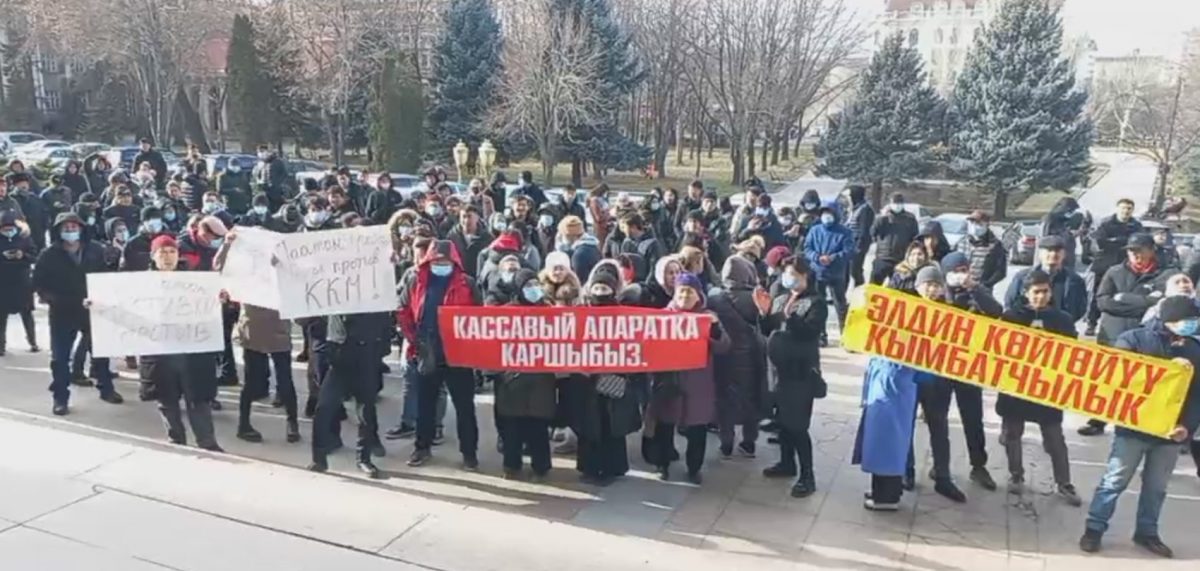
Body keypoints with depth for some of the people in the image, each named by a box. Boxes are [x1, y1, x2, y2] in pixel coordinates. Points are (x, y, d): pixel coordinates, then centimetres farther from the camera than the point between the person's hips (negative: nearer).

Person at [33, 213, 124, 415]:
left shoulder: (95, 250, -2)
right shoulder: (49, 255, -6)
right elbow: (39, 283, 0)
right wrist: (52, 299, -15)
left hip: (93, 309, 1)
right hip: (62, 313, -1)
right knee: (60, 356, 3)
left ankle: (106, 389, 29)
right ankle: (60, 397, 14)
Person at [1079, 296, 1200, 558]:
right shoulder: (1134, 339, -7)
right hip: (1134, 427, -4)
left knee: (1157, 486, 14)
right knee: (1115, 481, 1)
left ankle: (1147, 532, 29)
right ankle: (1094, 528, 11)